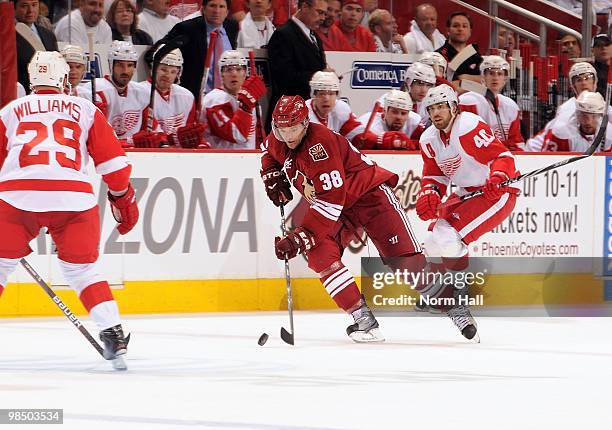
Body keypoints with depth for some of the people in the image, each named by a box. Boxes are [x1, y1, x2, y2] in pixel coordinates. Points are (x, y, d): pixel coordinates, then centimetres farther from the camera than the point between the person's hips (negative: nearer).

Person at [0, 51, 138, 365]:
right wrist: (123, 198, 28)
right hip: (74, 196, 0)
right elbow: (112, 161, 17)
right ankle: (113, 331, 3)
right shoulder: (85, 110, 21)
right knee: (83, 269, 15)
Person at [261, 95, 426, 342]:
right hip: (337, 210, 7)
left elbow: (330, 200, -36)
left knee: (404, 259, -15)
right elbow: (269, 152, 25)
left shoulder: (321, 143, -31)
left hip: (369, 192, -7)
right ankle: (363, 318, -16)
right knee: (319, 254, -18)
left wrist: (303, 236, -39)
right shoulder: (277, 142, -5)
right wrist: (273, 177, 7)